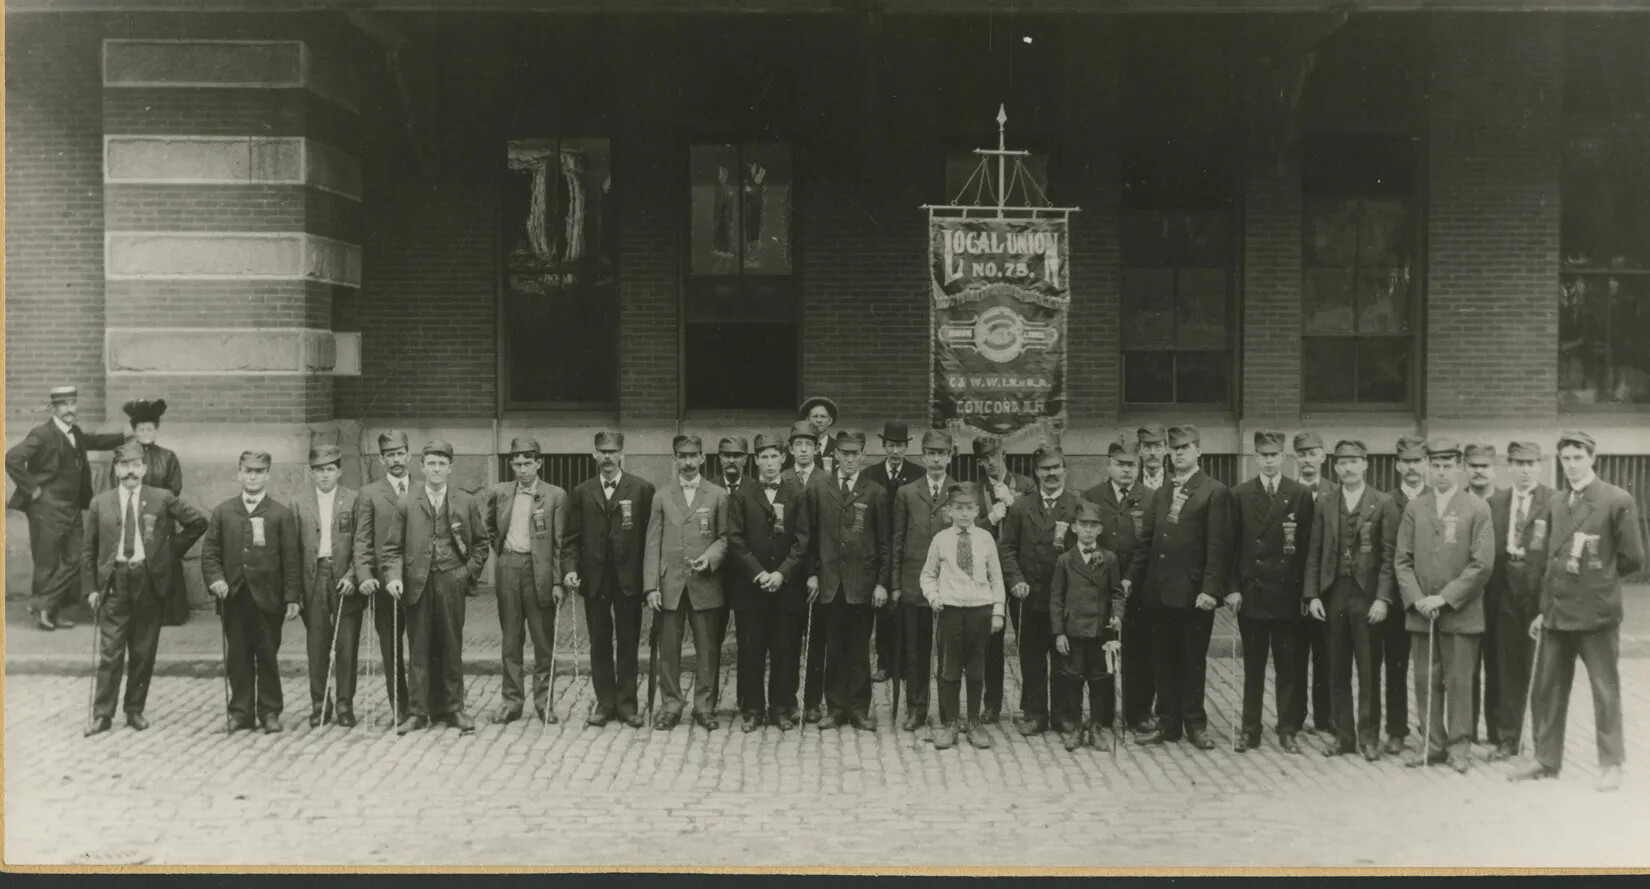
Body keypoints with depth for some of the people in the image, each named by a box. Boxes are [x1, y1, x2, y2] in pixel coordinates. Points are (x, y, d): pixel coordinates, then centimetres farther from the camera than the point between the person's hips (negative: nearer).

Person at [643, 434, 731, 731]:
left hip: (705, 584, -1)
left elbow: (725, 537, 8)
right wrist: (651, 586, -3)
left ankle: (704, 706, 12)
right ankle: (671, 706, 13)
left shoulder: (718, 496, 6)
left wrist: (711, 556, -13)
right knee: (669, 649, 4)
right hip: (669, 584, 1)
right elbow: (652, 545, 5)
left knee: (708, 648, 1)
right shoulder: (662, 497, 8)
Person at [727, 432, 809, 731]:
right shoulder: (741, 496, 6)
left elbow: (802, 540, -2)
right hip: (750, 585, 0)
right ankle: (752, 709, 12)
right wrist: (758, 573, -10)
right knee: (751, 651, 3)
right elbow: (736, 540, 0)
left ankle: (782, 708, 13)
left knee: (786, 651, 3)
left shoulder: (797, 494, 4)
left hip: (788, 586, 0)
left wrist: (782, 573, -12)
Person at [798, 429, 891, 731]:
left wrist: (882, 582, -3)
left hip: (862, 583, -1)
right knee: (834, 648, 5)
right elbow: (807, 534, 7)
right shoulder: (819, 490, 5)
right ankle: (835, 708, 13)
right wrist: (812, 573, 0)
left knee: (859, 649, 5)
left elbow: (884, 542, 2)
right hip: (829, 581, 1)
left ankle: (859, 709, 12)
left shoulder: (875, 493, 1)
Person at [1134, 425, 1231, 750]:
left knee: (1193, 660, 5)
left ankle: (1194, 724, 15)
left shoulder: (1215, 493, -5)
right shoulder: (1161, 493, 14)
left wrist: (1210, 589, -17)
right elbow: (1148, 539, 14)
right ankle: (1168, 724, 17)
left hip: (1194, 592, -5)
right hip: (1160, 590, 6)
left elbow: (1218, 546, -11)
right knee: (1164, 660, 9)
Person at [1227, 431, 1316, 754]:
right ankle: (1250, 729, 11)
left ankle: (1287, 729, 12)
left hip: (1287, 593, -1)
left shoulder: (1301, 495, 2)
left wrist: (1305, 590, -4)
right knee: (1252, 666, 6)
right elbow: (1231, 545, 4)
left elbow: (1307, 546, 1)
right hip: (1250, 591, 1)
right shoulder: (1240, 495, 5)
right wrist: (1232, 587, -3)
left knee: (1287, 665, 4)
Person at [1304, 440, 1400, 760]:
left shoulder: (1383, 504, -1)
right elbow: (1314, 552, 7)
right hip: (1332, 593, 3)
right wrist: (1312, 595, 0)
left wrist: (1382, 598, -12)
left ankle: (1368, 736, 11)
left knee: (1368, 670, 2)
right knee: (1338, 670, 7)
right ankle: (1343, 734, 15)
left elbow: (1389, 555, -5)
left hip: (1366, 594, -3)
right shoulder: (1324, 502, 7)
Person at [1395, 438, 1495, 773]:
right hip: (1420, 612, 3)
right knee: (1426, 680, 5)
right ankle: (1432, 744, 15)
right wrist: (1416, 599, -7)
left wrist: (1446, 598, -12)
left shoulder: (1477, 509, -1)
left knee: (1459, 681, 1)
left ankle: (1459, 747, 11)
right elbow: (1402, 560, 7)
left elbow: (1482, 563, -7)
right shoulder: (1415, 509, 9)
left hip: (1461, 612, -3)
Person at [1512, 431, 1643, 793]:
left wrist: (1599, 576, 5)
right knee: (1546, 690, 8)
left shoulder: (1617, 501, -7)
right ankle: (1547, 759, 19)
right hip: (1555, 613, 5)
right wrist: (1544, 607, 12)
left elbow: (1633, 559, -4)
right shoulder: (1556, 503, 11)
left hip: (1596, 613, -5)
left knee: (1605, 690, 5)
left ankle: (1611, 764, 15)